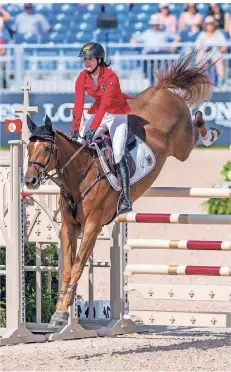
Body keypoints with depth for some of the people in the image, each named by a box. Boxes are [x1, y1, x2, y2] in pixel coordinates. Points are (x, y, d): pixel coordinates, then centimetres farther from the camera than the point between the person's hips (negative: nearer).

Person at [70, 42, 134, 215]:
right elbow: (78, 103, -13)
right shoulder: (83, 78, -6)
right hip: (98, 113, 6)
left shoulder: (111, 77, -24)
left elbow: (105, 104, -33)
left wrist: (93, 129, -41)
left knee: (118, 154, -19)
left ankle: (126, 199, -20)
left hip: (117, 115, -6)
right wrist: (75, 128, -24)